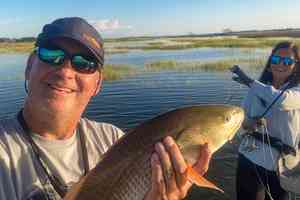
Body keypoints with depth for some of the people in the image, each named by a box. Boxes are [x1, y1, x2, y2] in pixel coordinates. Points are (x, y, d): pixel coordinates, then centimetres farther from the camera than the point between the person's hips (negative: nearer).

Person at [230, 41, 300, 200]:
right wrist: (249, 124, -23)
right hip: (251, 157, 1)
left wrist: (249, 81, -20)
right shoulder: (257, 89, 1)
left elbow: (281, 100, -30)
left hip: (282, 163, -1)